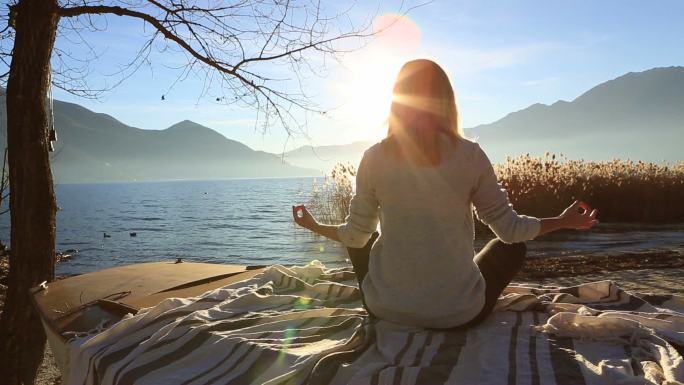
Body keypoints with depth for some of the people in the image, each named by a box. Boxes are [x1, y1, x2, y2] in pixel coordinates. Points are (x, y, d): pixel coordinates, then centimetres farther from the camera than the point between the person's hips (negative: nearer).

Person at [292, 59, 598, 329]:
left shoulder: (375, 158, -7)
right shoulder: (470, 155, -10)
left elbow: (356, 236, 2)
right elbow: (509, 229, -1)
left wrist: (314, 226, 22)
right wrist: (565, 221, 18)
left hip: (386, 309, 2)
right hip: (459, 315, -1)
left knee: (358, 242, 30)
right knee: (512, 245, 25)